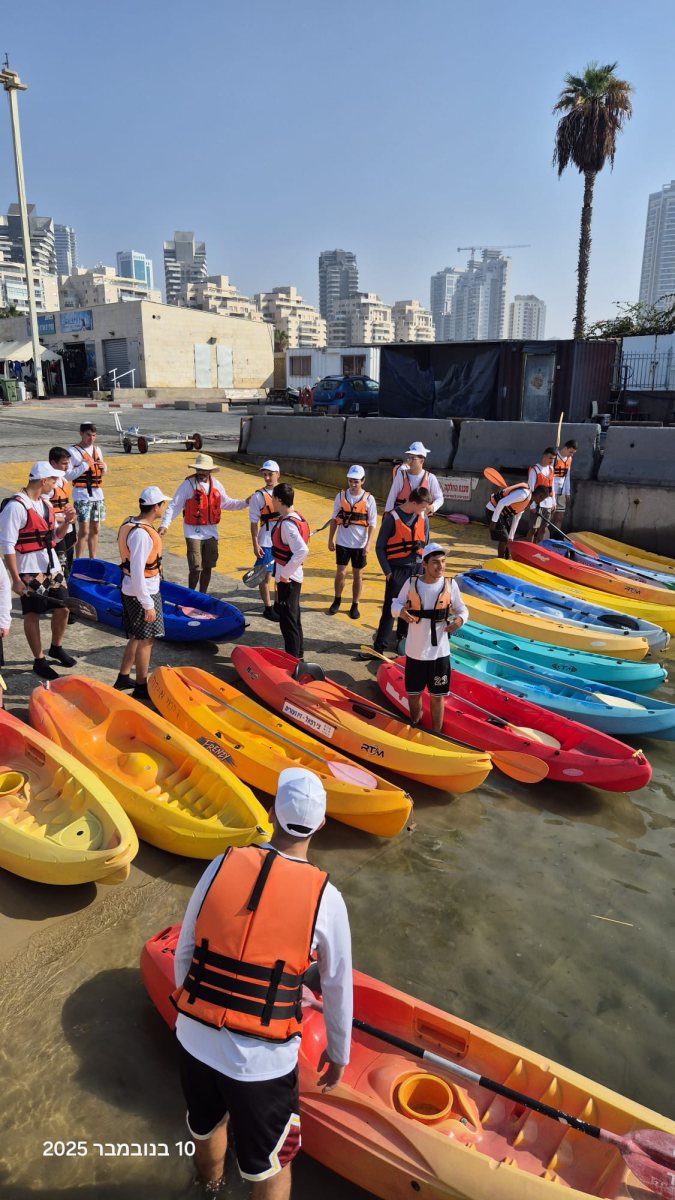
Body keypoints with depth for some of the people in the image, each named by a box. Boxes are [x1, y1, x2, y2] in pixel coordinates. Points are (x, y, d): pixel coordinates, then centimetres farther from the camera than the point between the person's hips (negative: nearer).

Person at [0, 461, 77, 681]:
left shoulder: (45, 503, 7)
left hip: (52, 566, 8)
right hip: (30, 571, -7)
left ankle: (56, 648, 35)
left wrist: (67, 521, -1)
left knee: (63, 609, 12)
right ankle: (39, 661, 19)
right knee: (32, 615, 6)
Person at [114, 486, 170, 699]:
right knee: (146, 640, 4)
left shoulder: (130, 523, 5)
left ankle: (123, 678, 32)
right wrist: (148, 605, -23)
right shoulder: (142, 534, -25)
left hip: (131, 590, 10)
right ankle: (141, 687, 17)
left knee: (137, 637, 21)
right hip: (143, 593, -10)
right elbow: (137, 573, -27)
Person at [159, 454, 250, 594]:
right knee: (195, 568, -7)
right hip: (193, 532, -5)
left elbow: (226, 503, 18)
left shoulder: (216, 485, 5)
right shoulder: (188, 484, -10)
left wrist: (245, 503, 8)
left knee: (208, 567, 12)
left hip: (211, 532, 5)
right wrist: (164, 524, -21)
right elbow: (174, 505, -11)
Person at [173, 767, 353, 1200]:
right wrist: (338, 1054, 16)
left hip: (194, 1039, 4)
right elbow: (338, 989, -2)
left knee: (206, 1125, 33)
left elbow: (184, 951, 1)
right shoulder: (326, 898, -15)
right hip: (262, 1062, -4)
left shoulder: (223, 865, -10)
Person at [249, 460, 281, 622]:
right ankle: (268, 608, 15)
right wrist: (255, 545, -12)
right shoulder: (258, 496, -9)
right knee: (266, 576, 4)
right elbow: (254, 523, -8)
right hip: (267, 543, -5)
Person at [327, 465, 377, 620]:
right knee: (340, 573, 4)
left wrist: (368, 544, -12)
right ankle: (337, 600, 26)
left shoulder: (368, 499, -7)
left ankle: (355, 606, 21)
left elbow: (372, 524, -5)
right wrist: (330, 539, 2)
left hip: (360, 544, -1)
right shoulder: (341, 496, -2)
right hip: (342, 542, 1)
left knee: (357, 575, 8)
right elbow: (334, 519, 5)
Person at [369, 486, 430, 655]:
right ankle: (380, 646, 2)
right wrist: (387, 571, -9)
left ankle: (403, 638, 28)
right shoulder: (392, 518, -12)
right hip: (397, 569, -5)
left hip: (417, 568, 5)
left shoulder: (423, 518, 3)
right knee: (390, 608, -3)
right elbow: (380, 547, -6)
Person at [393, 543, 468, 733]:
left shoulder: (450, 585, -7)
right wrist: (401, 611, -21)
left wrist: (461, 618, -19)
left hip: (439, 651, -1)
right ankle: (414, 726, 45)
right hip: (415, 650, 1)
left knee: (437, 696, 10)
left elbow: (461, 608, 4)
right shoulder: (411, 583, -8)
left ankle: (436, 734, 28)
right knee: (413, 693, 17)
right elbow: (396, 603, 2)